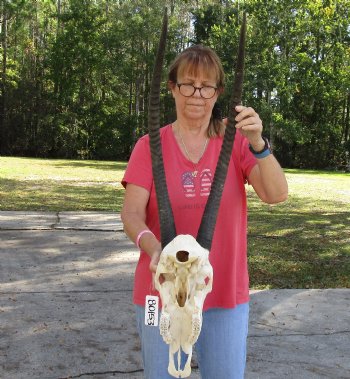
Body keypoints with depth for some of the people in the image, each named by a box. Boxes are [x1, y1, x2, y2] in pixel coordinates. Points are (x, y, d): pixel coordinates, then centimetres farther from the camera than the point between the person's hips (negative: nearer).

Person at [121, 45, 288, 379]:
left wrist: (257, 143, -28)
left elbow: (277, 195, -12)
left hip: (226, 293, 1)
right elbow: (131, 214, -12)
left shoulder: (236, 142, -1)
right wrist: (154, 249, -32)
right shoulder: (150, 146, -4)